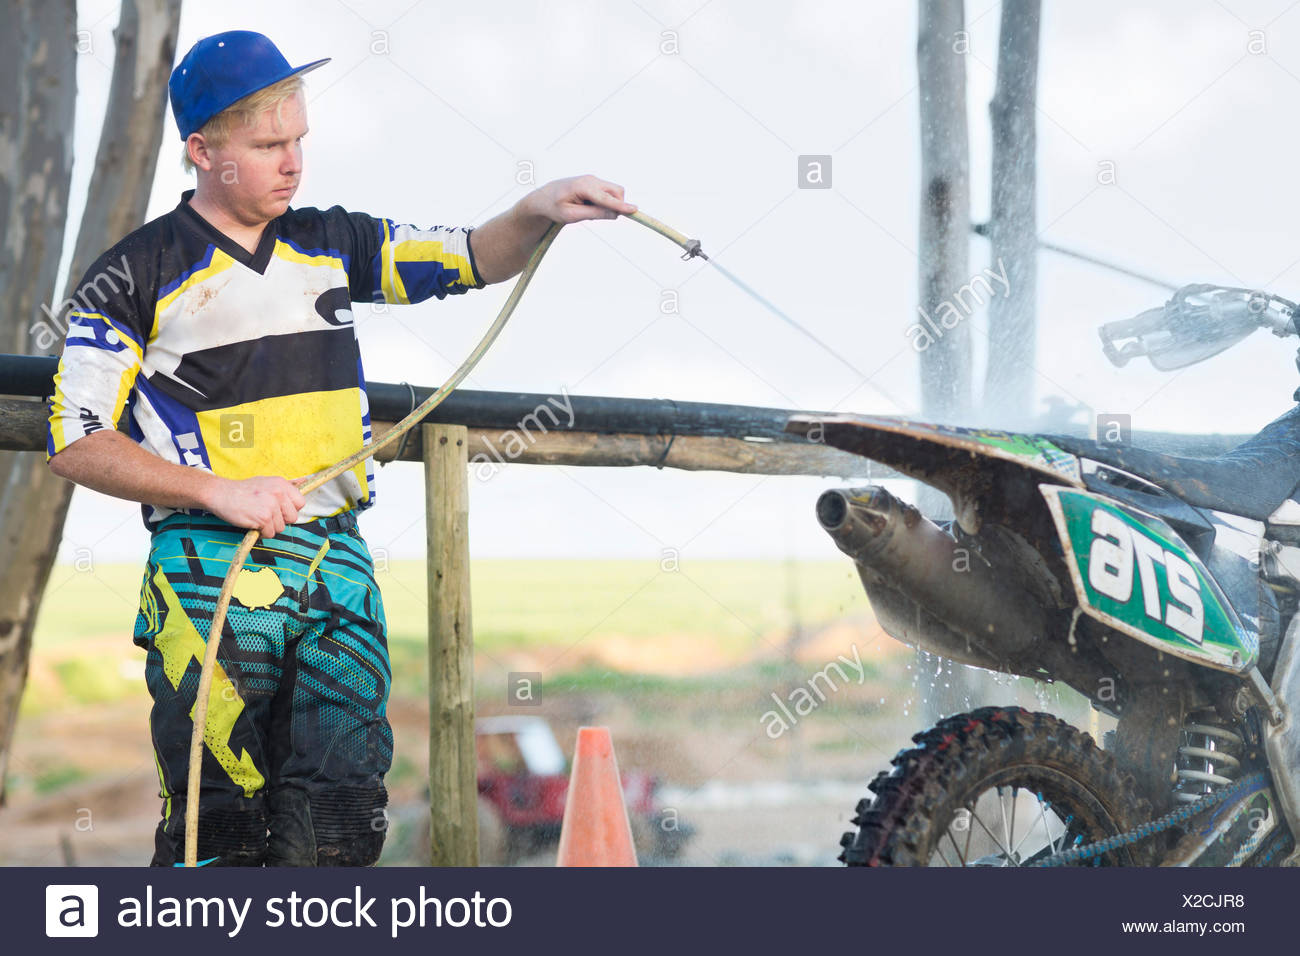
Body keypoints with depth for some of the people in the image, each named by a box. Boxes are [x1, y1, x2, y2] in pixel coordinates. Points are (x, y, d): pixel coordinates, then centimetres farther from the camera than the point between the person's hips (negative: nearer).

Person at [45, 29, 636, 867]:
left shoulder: (329, 245, 14)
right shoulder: (136, 278, -1)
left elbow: (468, 261, 11)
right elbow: (76, 443, -4)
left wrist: (537, 212, -11)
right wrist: (218, 490, -14)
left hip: (338, 566, 5)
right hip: (214, 576, -5)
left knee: (344, 820, -2)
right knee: (219, 826, -7)